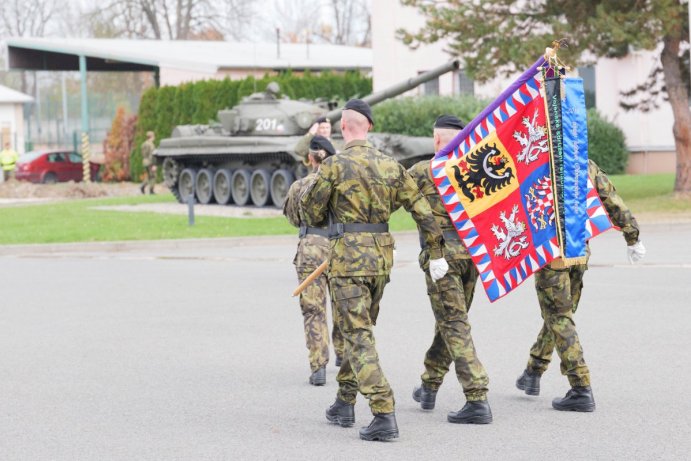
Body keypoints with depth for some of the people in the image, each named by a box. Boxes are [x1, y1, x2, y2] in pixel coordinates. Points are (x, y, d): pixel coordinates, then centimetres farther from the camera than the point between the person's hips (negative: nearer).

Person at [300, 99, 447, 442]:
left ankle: (384, 414, -18)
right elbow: (422, 210, 6)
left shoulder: (334, 165, -10)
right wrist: (436, 253, 12)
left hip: (348, 258, -6)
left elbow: (310, 210, -3)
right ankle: (344, 404, 30)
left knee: (358, 337, -7)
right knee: (360, 331, 20)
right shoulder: (390, 166, 6)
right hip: (382, 258, 6)